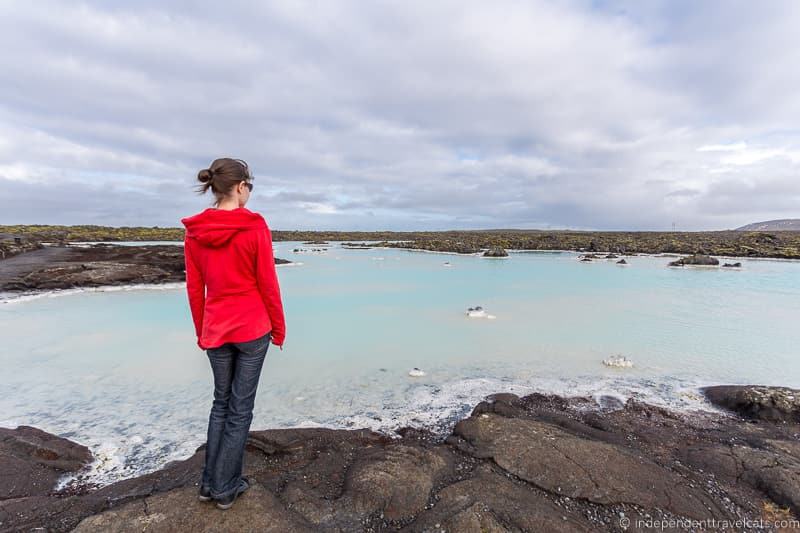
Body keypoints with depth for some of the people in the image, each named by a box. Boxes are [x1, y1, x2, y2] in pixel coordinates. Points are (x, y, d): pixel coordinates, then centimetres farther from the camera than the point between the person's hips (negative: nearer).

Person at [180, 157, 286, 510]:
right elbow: (267, 284, -11)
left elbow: (194, 288, 5)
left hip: (215, 331, 5)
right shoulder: (255, 226, -14)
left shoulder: (193, 230, 0)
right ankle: (225, 488, 25)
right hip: (252, 328, -4)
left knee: (221, 402, 22)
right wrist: (279, 328, 1)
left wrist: (201, 332, 17)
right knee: (240, 407, 10)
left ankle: (210, 482, 31)